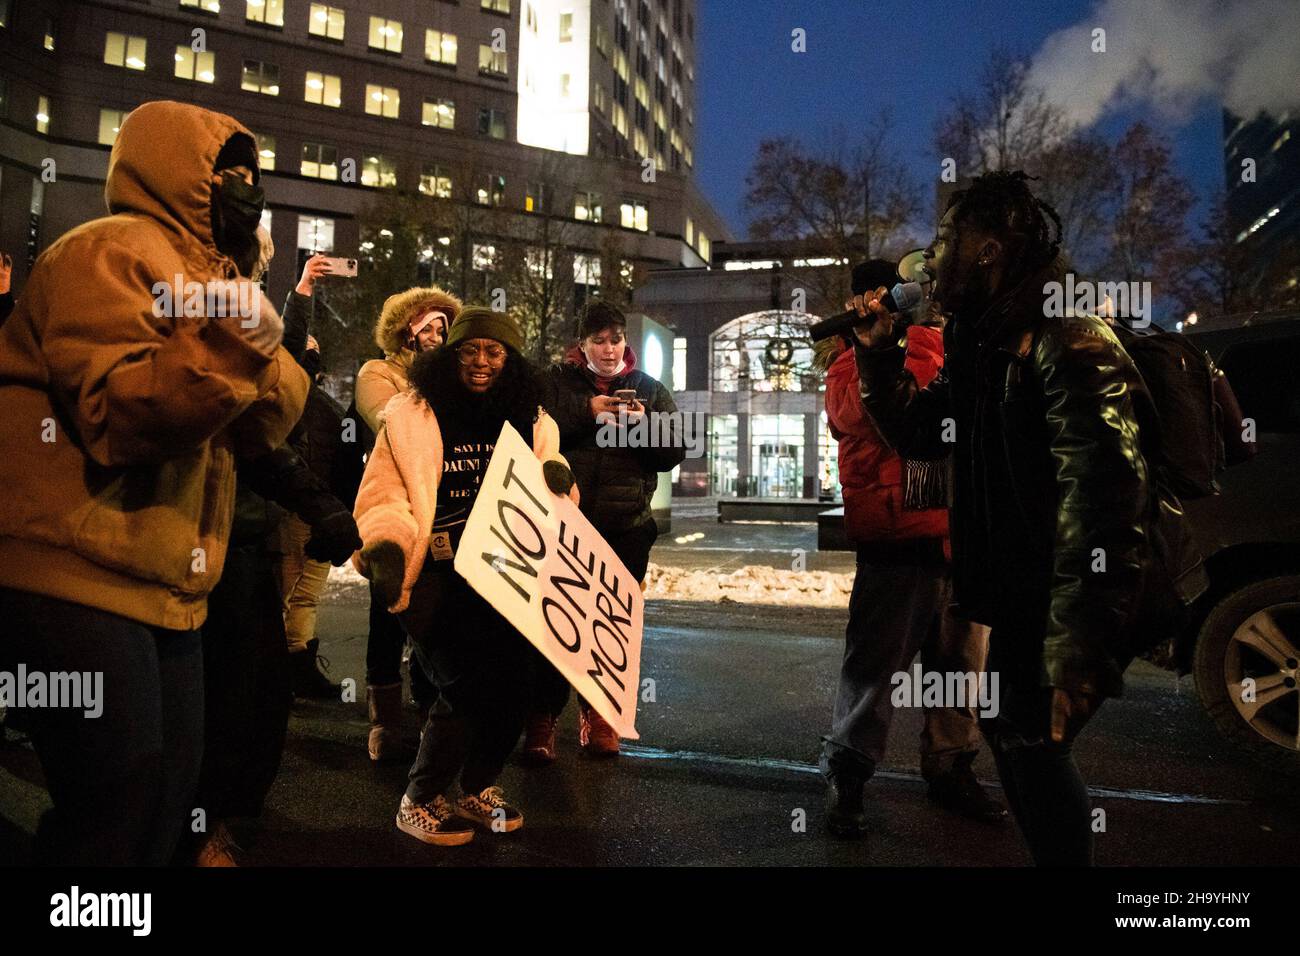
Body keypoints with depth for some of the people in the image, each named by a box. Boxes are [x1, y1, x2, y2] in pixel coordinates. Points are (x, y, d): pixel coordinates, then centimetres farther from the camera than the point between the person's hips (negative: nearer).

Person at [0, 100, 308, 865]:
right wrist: (227, 345, -32)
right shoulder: (113, 253, -10)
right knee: (120, 803, -6)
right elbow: (115, 418, -21)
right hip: (78, 579, -9)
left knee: (169, 792, 14)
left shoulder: (205, 273, 19)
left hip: (163, 585, 10)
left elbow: (260, 430, 10)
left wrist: (256, 348, -8)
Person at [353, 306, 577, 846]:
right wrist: (386, 545, -22)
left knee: (514, 681, 0)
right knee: (465, 686, -13)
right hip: (439, 576, -4)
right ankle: (419, 802, 13)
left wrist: (557, 478, -4)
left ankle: (479, 790, 28)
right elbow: (384, 495, -4)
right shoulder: (413, 413, -1)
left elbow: (548, 497, 19)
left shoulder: (531, 421, 10)